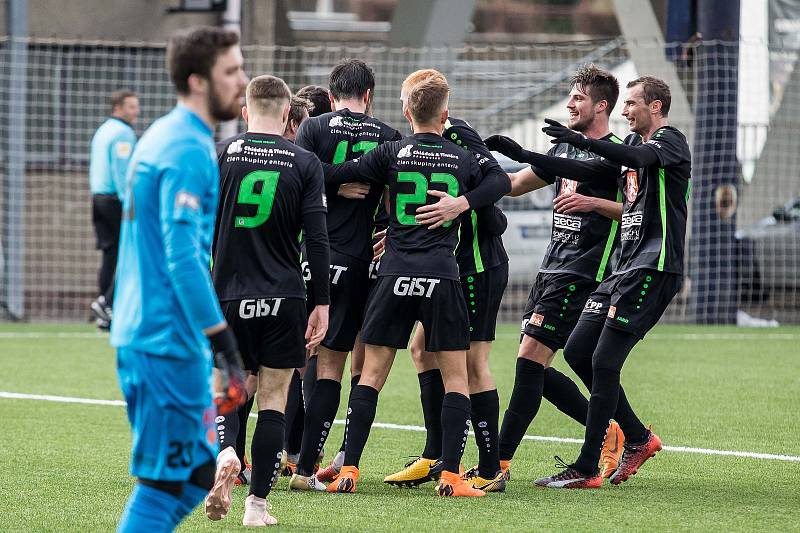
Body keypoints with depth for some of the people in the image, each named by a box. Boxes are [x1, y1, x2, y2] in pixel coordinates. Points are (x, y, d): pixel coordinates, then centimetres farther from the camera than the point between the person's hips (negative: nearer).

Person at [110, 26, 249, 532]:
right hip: (169, 343, -10)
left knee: (199, 474, 15)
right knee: (164, 485, -5)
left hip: (140, 334, 10)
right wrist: (226, 348, -21)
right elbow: (184, 260, -22)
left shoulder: (161, 138, 15)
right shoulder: (189, 151, -16)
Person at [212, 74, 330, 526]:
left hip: (230, 297, 1)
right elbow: (317, 239, -4)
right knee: (274, 400, 6)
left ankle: (224, 450, -20)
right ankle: (258, 504, 4)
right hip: (284, 300, 0)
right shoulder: (306, 163, -1)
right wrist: (322, 304, 2)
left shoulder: (222, 155, -1)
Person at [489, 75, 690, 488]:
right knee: (577, 352, 7)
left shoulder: (671, 141, -8)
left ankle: (587, 469, -7)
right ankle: (638, 439, 18)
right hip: (626, 267, 9)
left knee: (603, 361, -11)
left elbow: (641, 157, -29)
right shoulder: (631, 144, 18)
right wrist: (525, 156, 15)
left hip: (654, 268, -9)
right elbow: (590, 173, 21)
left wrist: (583, 142, -39)